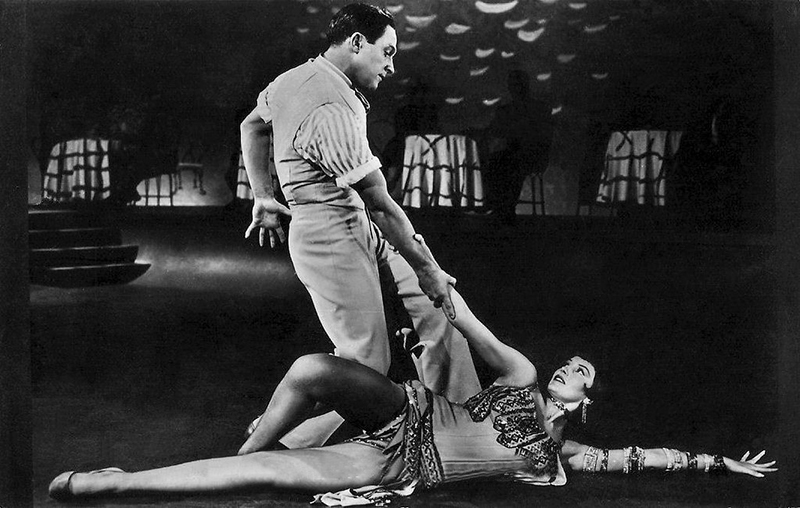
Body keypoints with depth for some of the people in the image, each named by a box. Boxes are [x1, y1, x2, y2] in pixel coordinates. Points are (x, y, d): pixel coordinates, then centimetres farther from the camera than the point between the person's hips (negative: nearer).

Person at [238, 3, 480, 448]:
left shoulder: (296, 79, 5)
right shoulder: (331, 110, -26)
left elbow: (252, 126, 24)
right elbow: (381, 205, -22)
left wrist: (264, 197, 25)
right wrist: (424, 269, -14)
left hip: (359, 228, 10)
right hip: (332, 238, -10)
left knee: (438, 305, 8)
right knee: (366, 361, -5)